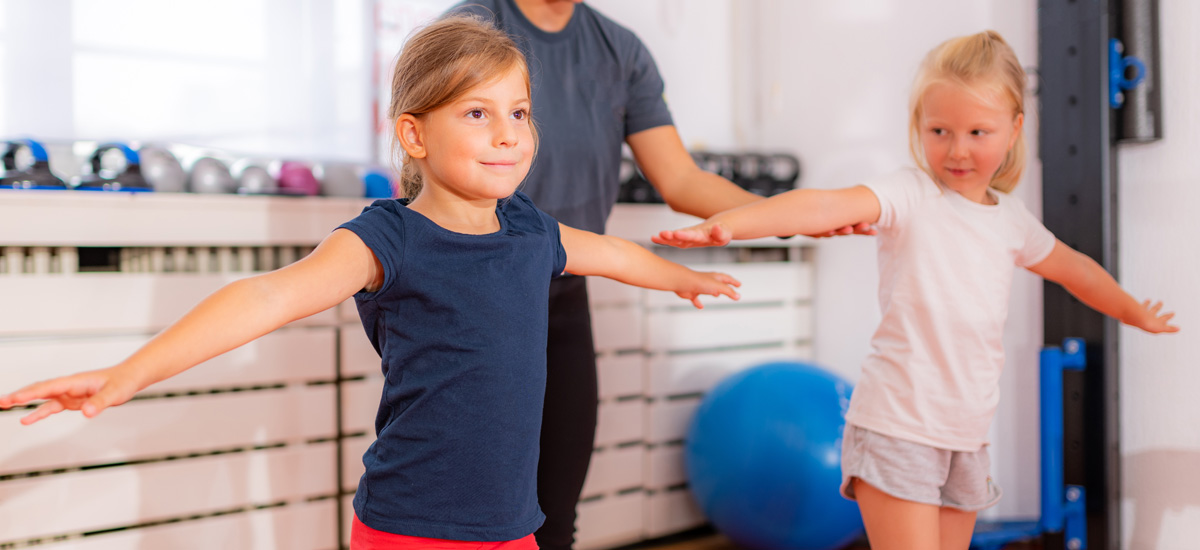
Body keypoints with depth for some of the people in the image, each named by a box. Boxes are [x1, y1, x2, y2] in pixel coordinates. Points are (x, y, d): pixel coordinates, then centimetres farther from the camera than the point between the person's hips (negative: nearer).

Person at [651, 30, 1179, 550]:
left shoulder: (1012, 220, 10)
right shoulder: (910, 195, -9)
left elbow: (1074, 267, 30)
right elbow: (828, 206, -28)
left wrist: (1134, 312, 44)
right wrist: (725, 223, -43)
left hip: (966, 437, 6)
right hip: (897, 428, -6)